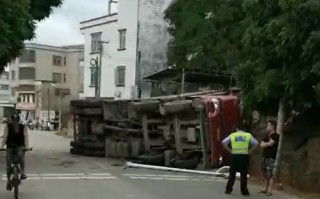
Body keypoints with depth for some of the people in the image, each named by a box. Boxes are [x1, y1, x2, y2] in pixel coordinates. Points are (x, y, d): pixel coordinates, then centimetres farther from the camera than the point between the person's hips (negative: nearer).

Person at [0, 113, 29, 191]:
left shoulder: (23, 128, -4)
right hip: (10, 146, 1)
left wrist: (26, 145, -35)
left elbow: (26, 136, -17)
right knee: (9, 163, -4)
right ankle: (8, 180, 12)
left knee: (20, 154, -34)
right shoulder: (8, 127, -4)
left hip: (20, 146, -1)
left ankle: (23, 173, -28)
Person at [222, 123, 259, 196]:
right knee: (244, 175, 5)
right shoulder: (248, 135, 6)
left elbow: (223, 142, 0)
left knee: (232, 174, 10)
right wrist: (250, 151, 3)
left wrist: (230, 150, 4)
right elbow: (257, 144, -1)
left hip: (234, 156, 1)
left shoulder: (232, 135, 7)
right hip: (244, 156, -1)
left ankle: (228, 190, 14)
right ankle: (244, 191, 7)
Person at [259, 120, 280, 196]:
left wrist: (265, 144, 0)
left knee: (270, 174, -7)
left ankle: (269, 191, -7)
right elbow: (261, 145, 9)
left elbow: (270, 144, -17)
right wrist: (268, 144, -9)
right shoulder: (267, 135, 18)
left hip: (271, 158, -7)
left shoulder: (275, 135, -6)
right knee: (265, 174, 9)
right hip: (265, 156, 7)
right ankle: (266, 189, 16)